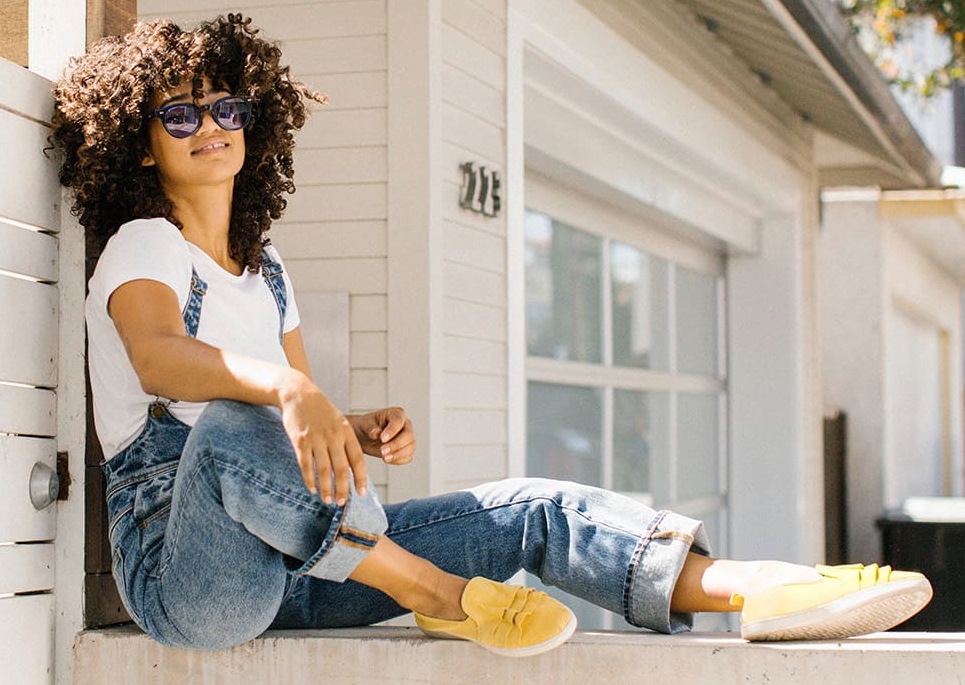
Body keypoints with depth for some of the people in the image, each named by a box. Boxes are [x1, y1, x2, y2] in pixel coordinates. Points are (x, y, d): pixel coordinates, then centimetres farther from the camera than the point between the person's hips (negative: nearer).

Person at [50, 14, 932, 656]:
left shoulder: (263, 269, 18)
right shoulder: (143, 247, -4)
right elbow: (157, 355, -28)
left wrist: (364, 435, -9)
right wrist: (289, 392, -48)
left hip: (289, 560, 7)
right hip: (179, 565, -7)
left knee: (532, 511, -7)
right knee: (230, 422, -40)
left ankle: (756, 589, -25)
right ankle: (434, 594, -29)